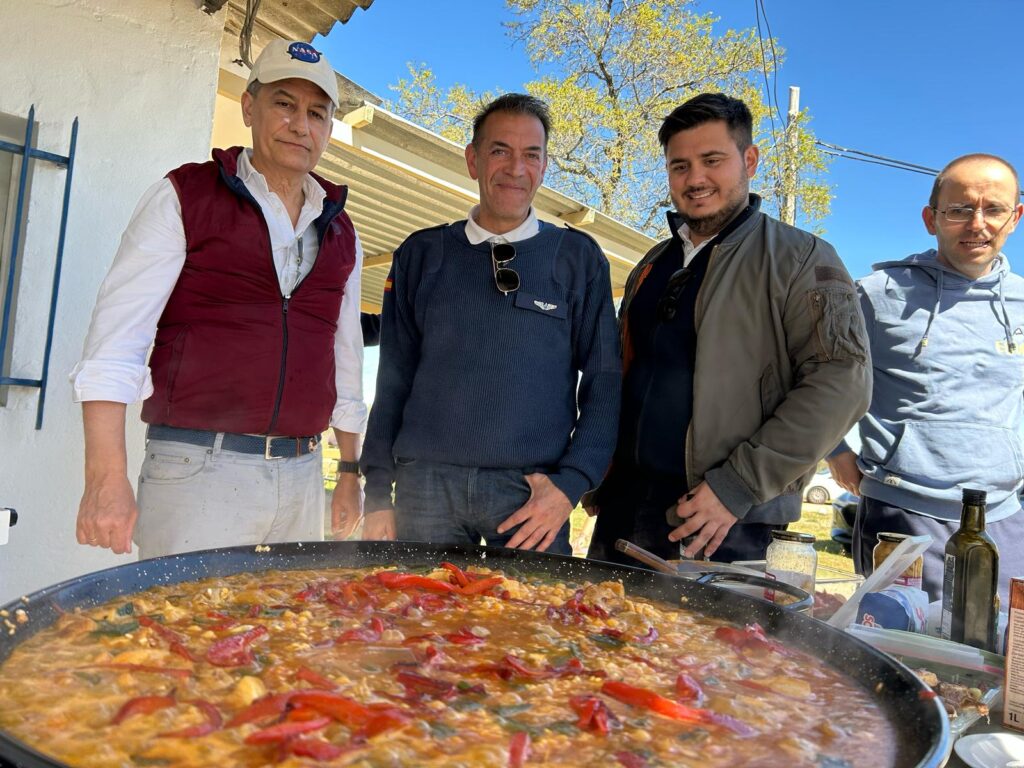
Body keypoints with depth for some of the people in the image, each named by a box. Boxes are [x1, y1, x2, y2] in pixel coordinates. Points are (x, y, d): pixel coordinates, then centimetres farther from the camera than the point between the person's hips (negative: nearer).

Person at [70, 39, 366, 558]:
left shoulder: (340, 233, 13)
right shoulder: (184, 196, 0)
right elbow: (118, 332, -9)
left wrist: (351, 470, 16)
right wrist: (106, 477, -17)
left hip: (301, 477, 5)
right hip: (197, 470, -4)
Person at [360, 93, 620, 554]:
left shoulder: (579, 258, 6)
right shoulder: (421, 254, 10)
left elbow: (604, 383, 4)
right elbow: (393, 382, 10)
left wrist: (571, 482, -8)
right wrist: (377, 495, 5)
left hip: (532, 490, -1)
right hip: (426, 482, 2)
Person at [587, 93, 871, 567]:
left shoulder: (800, 260, -4)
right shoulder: (653, 266, 15)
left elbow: (840, 384, -13)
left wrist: (737, 485, -17)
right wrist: (598, 478, 10)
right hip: (623, 509, 6)